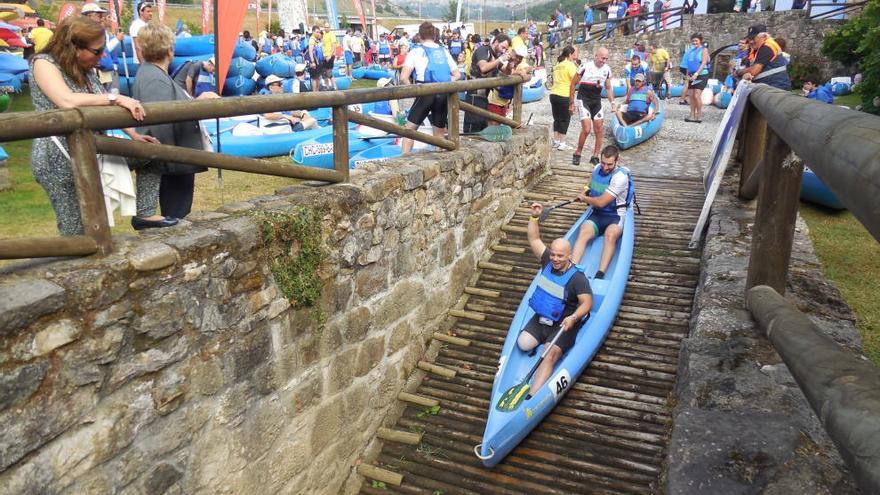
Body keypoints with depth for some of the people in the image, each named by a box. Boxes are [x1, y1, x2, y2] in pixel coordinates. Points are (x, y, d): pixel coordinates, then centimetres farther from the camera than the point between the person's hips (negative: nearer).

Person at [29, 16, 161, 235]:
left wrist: (133, 134, 3)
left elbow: (102, 107, 13)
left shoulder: (85, 69, 8)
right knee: (76, 229, -5)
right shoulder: (43, 63, -15)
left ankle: (144, 213, 11)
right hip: (59, 159, -8)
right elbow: (67, 101, -34)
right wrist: (116, 98, -33)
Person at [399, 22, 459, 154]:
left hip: (426, 93, -4)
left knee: (410, 128, 7)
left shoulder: (416, 51, 1)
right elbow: (456, 75, 16)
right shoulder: (444, 51, 13)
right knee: (440, 132, 16)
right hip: (444, 94, 4)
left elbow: (403, 78, -9)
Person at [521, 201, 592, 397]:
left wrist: (573, 318, -39)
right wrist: (534, 217, -5)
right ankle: (546, 339, 19)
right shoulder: (548, 262, -1)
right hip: (540, 318, 7)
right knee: (523, 344, -13)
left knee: (550, 356, -26)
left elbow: (587, 302, -22)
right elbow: (534, 239, 5)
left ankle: (530, 399, -38)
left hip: (564, 324, -6)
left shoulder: (577, 277, -18)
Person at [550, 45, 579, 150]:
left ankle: (556, 141, 19)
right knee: (565, 119, 2)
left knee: (557, 118, 15)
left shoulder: (558, 64, 13)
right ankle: (562, 144, 2)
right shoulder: (570, 65, -10)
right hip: (564, 96, -7)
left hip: (554, 94, 7)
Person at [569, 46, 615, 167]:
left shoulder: (607, 69, 3)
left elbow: (608, 88, 14)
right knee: (586, 129, -17)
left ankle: (595, 157, 15)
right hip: (583, 100, -6)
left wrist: (612, 102, 3)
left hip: (597, 101, 6)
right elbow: (573, 84, -6)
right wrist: (571, 103, -6)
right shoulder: (585, 66, -12)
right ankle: (577, 154, 2)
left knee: (598, 130, 4)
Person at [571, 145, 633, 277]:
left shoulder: (620, 177, -16)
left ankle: (600, 274, -49)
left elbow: (601, 202, -18)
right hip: (597, 214, 5)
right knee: (584, 232, -28)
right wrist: (585, 192, 13)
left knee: (611, 234, -38)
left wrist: (584, 198, -2)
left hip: (615, 216, -5)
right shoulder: (597, 169, 7)